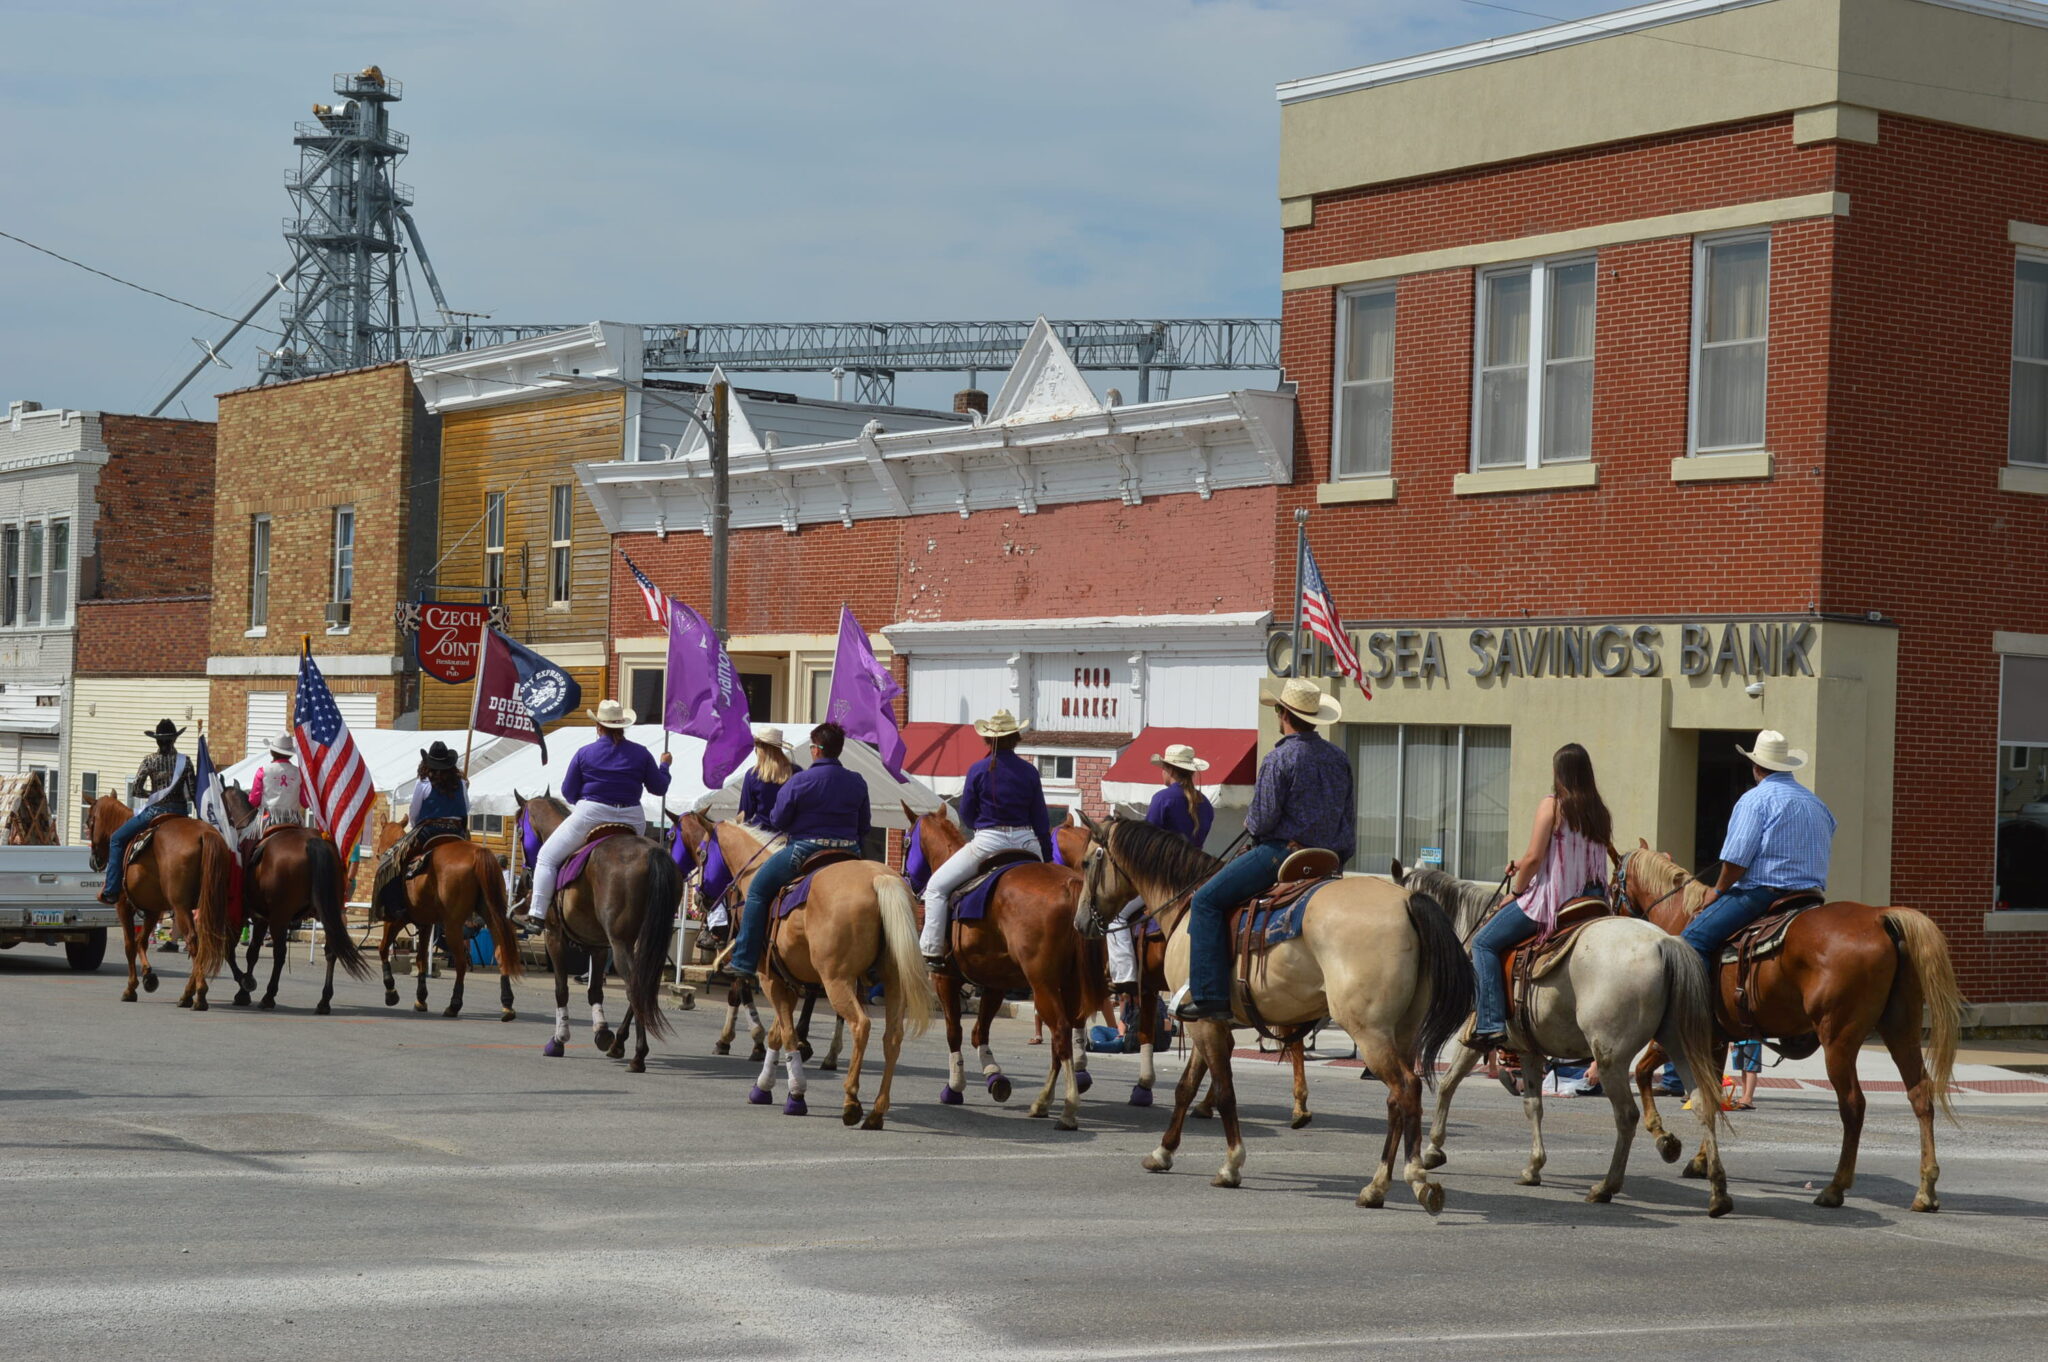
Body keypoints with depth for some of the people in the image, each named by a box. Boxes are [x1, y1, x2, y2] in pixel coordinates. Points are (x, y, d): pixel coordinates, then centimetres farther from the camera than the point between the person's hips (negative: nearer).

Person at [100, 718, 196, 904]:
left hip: (156, 810, -3)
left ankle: (112, 891, 1)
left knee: (117, 839, 10)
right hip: (180, 812, 3)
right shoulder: (185, 761, 0)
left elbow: (135, 790, -6)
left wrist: (152, 793, 12)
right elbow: (193, 793, -2)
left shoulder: (150, 760, -4)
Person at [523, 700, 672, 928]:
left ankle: (537, 913, -1)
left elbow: (568, 792, 3)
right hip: (632, 821, 3)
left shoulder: (585, 753, -1)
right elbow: (659, 788, 9)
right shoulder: (641, 754, 2)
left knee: (547, 858, 10)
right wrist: (664, 765, 28)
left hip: (590, 815, -3)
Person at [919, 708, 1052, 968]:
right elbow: (1041, 819, 5)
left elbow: (966, 815, 1)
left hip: (987, 842, -3)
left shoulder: (978, 770, -7)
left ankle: (932, 951, -2)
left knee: (936, 887, 7)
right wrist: (1048, 857, 14)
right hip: (1026, 842, 3)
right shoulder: (1029, 772, 1)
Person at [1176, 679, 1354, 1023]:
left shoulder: (1280, 758, -12)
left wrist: (1250, 825, 7)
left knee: (1207, 901, -3)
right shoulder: (1340, 759, 11)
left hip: (1281, 851, -8)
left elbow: (1263, 819, -15)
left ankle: (1211, 994, -13)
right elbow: (1349, 819, 16)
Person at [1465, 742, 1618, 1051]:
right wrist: (1524, 868, 21)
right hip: (1590, 901, 8)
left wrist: (1514, 892, 1)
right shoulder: (1600, 812, 9)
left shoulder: (1552, 805, -11)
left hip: (1550, 898, -7)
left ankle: (1491, 1023, -9)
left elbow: (1534, 858, -15)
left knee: (1483, 943, 3)